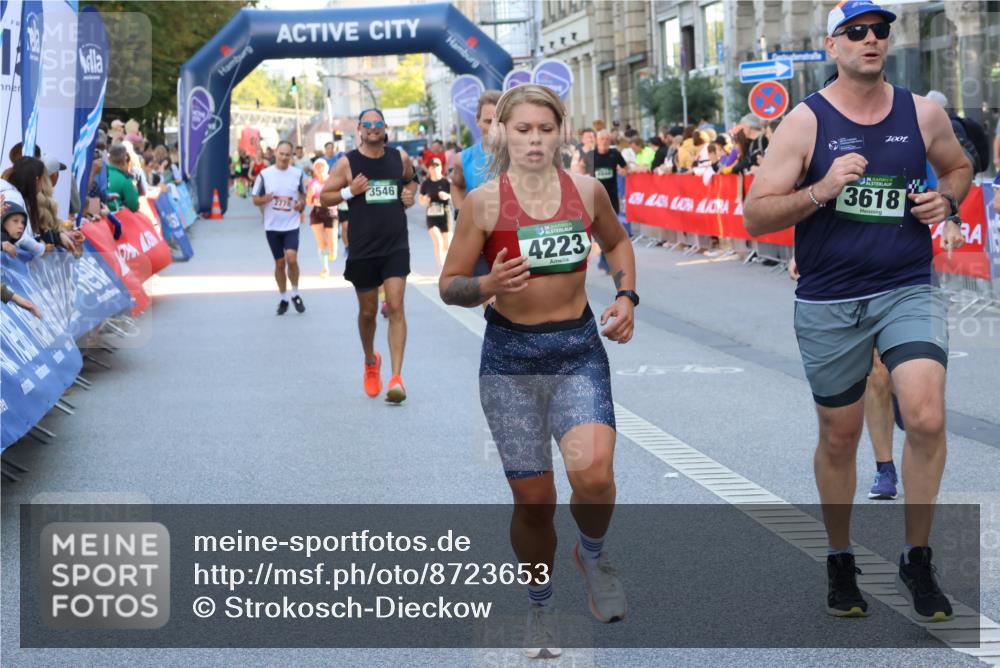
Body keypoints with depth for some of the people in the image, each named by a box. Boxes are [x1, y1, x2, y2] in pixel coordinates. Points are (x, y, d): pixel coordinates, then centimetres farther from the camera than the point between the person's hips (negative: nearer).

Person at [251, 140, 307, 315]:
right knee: (279, 263, 8)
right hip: (272, 226, 1)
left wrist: (301, 204, -9)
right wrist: (265, 199, -21)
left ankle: (295, 294, 3)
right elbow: (255, 200, 2)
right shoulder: (265, 174, -3)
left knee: (291, 258, -18)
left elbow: (303, 195, 14)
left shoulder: (298, 174, 0)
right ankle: (283, 298, 24)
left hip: (291, 225, -1)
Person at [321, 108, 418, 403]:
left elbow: (410, 180, 25)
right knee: (368, 312, 11)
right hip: (362, 249, 0)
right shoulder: (347, 163, -2)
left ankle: (396, 378, -15)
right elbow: (324, 196, 1)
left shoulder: (400, 158, 5)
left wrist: (410, 193, 3)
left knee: (395, 307, -12)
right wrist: (349, 192, -16)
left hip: (396, 246, 0)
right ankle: (370, 362, 39)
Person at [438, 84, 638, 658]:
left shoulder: (587, 190, 0)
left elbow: (617, 242, 21)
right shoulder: (485, 201, -8)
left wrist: (627, 297, 6)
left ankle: (594, 553, 13)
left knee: (593, 475, -22)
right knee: (533, 500, 3)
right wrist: (488, 285, -24)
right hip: (511, 356, -1)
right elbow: (449, 286, -4)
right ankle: (541, 609, 29)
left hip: (579, 350, 1)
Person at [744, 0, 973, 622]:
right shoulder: (806, 122, -5)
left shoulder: (923, 113, 3)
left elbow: (959, 166, 22)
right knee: (839, 437, 10)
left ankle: (917, 560, 2)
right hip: (829, 303, -1)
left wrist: (946, 198, 0)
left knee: (926, 418, -17)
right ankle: (841, 561, 31)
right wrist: (821, 191, -22)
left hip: (909, 290, 1)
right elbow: (755, 215, -7)